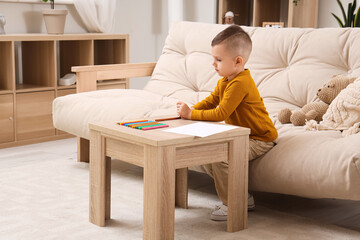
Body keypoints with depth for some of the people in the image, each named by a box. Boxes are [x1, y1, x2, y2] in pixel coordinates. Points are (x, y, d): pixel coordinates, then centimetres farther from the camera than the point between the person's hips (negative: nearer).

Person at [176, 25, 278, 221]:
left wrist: (191, 114, -22)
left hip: (260, 139, -11)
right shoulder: (225, 80, 7)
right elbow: (211, 101, 15)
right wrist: (190, 109, -2)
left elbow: (220, 114, -28)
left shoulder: (240, 83, -26)